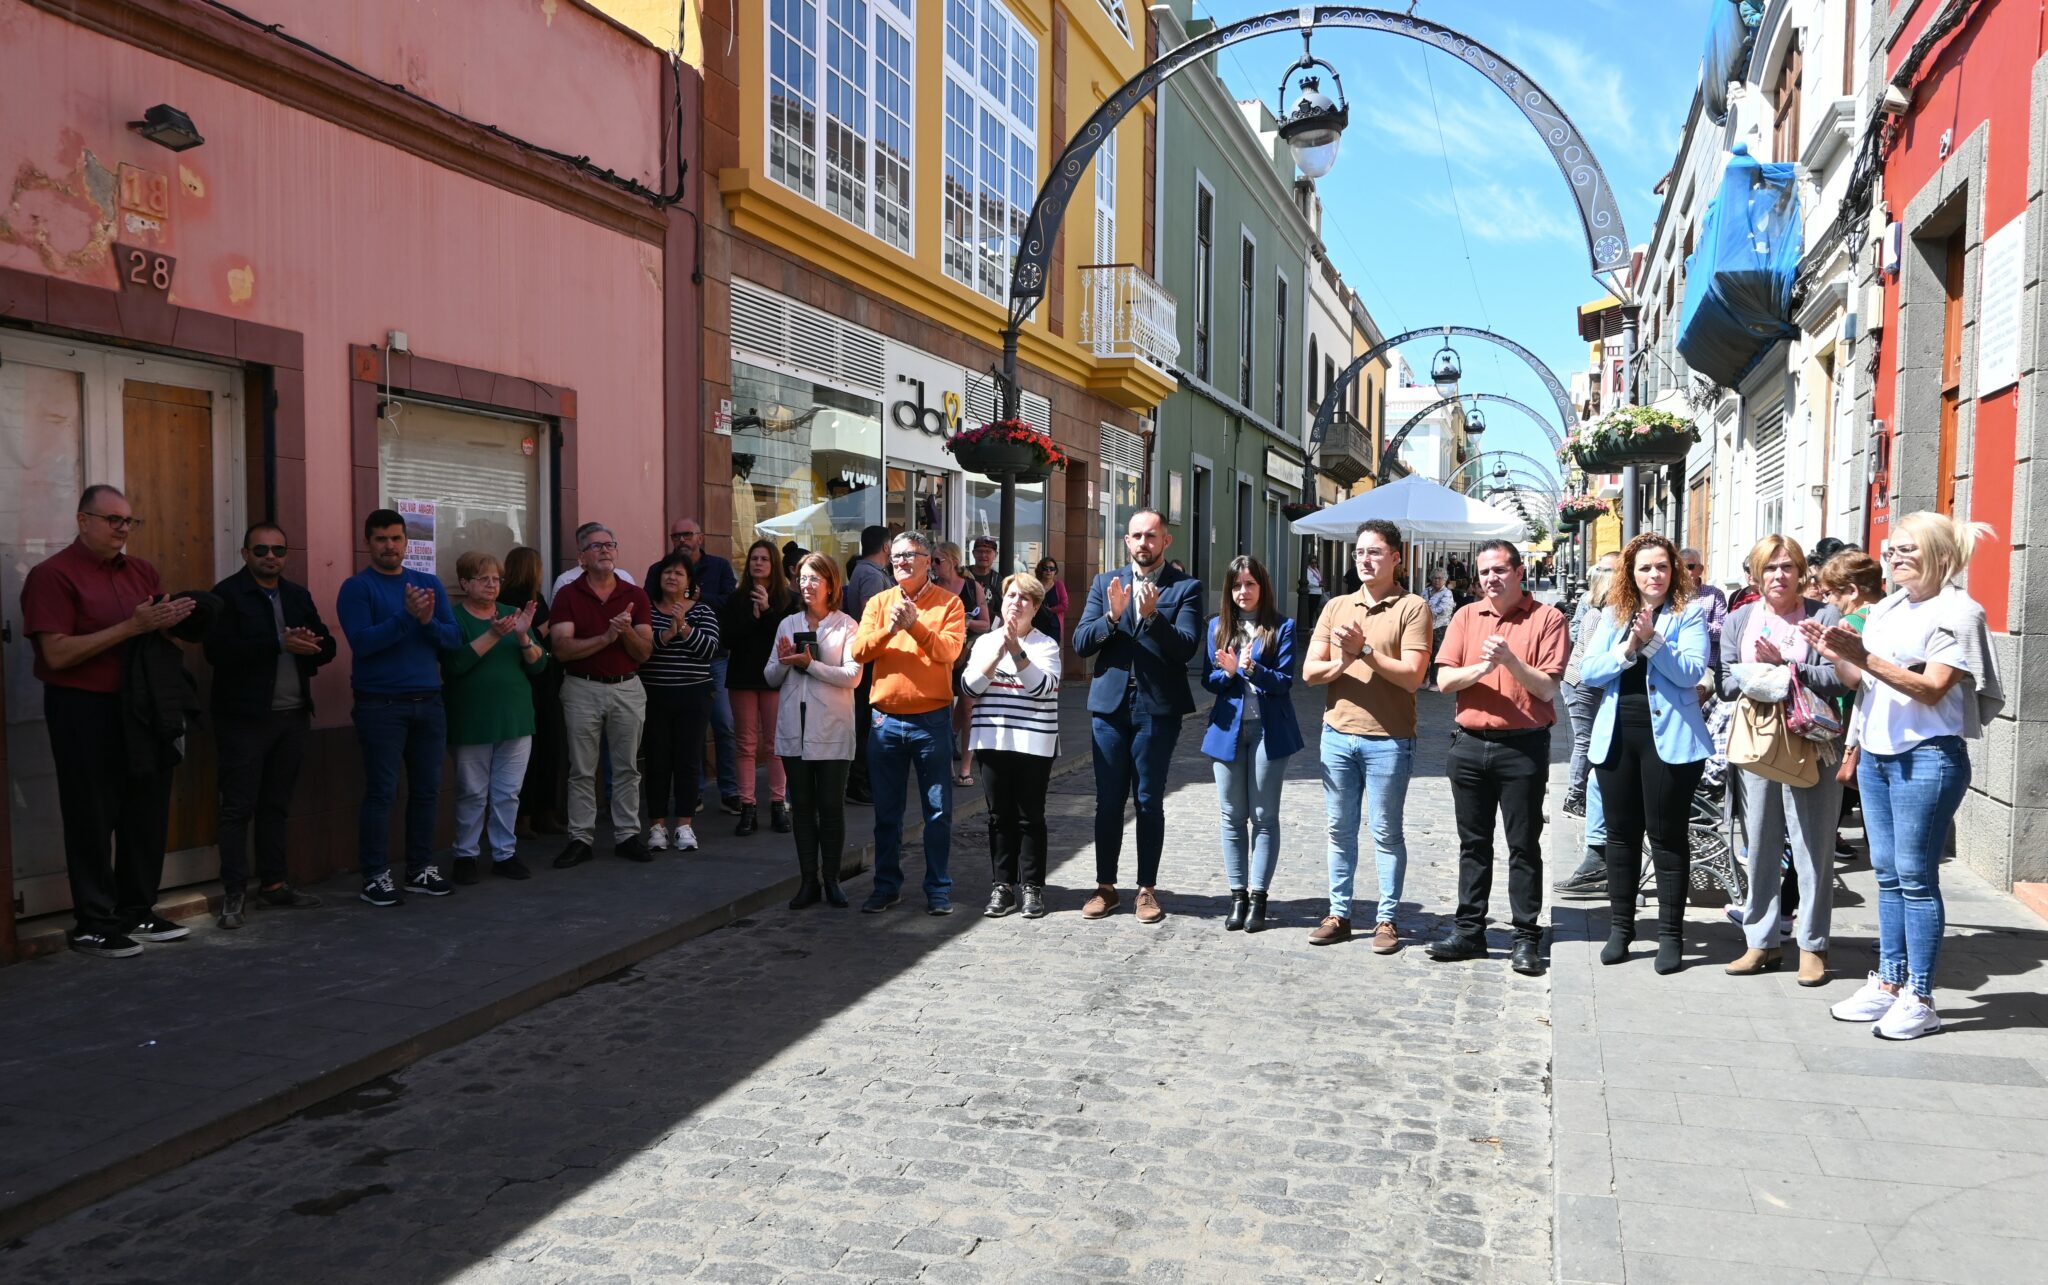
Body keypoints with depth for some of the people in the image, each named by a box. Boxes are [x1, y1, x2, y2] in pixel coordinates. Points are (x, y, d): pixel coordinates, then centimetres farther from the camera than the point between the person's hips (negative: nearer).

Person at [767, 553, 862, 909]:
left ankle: (831, 879, 11)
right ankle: (808, 881, 14)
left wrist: (810, 665, -16)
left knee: (831, 807, 0)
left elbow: (853, 676, -12)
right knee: (802, 807, 7)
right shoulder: (788, 624, 12)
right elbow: (771, 678, 12)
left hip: (831, 731, -4)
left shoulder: (846, 626, -1)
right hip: (794, 729, 4)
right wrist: (784, 662, -9)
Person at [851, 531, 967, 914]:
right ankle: (887, 885, 23)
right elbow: (859, 651, -4)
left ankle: (938, 888, 15)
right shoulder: (879, 603, 7)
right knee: (886, 810, 11)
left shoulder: (948, 603, -1)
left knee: (938, 810, 4)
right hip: (885, 720, 3)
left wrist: (915, 625, -26)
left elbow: (950, 650, -15)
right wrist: (889, 628, -19)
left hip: (932, 719, -3)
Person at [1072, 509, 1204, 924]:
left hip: (1158, 708, -2)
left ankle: (1148, 888, 16)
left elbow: (1186, 648, -11)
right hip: (1110, 704, 2)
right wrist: (1112, 616, -16)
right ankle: (1105, 886, 18)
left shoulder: (1186, 587, 0)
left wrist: (1152, 615, -24)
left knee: (1150, 801, 5)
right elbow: (1080, 643, 0)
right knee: (1108, 801, 7)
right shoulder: (1105, 583, 8)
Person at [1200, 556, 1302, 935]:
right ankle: (1237, 897, 15)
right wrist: (1228, 672, -18)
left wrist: (1252, 668, -25)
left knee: (1264, 818, 2)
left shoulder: (1282, 627, -2)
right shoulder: (1218, 626, 7)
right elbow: (1209, 680, 3)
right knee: (1233, 818, 8)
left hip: (1268, 731, -3)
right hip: (1228, 729, 3)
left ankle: (1258, 898, 8)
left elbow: (1284, 682, -8)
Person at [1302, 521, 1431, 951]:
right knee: (1340, 830, 11)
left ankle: (1386, 919, 15)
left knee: (1386, 833, 4)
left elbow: (1412, 675, -14)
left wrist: (1365, 650, -20)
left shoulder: (1413, 608, -5)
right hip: (1337, 734, 5)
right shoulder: (1336, 607, 10)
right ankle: (1338, 915, 21)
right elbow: (1309, 672, 4)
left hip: (1388, 739, -4)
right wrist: (1342, 662, -15)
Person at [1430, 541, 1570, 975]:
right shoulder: (1466, 617, 9)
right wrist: (1483, 667, -16)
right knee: (1473, 842, 11)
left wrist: (1510, 660, -22)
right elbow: (1445, 679, 1)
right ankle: (1470, 930, 20)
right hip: (1470, 744, 4)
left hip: (1523, 747, -4)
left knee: (1524, 845, 2)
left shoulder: (1547, 619, -3)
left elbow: (1547, 688, -9)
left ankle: (1527, 937, 10)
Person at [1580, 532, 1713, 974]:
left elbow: (1692, 671, -13)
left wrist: (1653, 641, -23)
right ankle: (1620, 927, 21)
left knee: (1667, 835, 2)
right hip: (1616, 734, 4)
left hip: (1668, 735, -4)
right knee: (1621, 833, 11)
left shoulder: (1689, 614, 0)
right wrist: (1626, 648, -14)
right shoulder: (1613, 614, 10)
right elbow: (1587, 672, 1)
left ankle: (1670, 934, 11)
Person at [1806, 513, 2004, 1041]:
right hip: (1876, 754, 7)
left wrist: (1865, 657, -25)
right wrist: (1836, 655, -4)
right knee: (1887, 874, 11)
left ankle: (1919, 998, 4)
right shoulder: (1886, 609, 13)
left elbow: (1932, 689, -17)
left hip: (1927, 758, -7)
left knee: (1916, 877, -4)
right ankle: (1888, 983, 19)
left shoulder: (1958, 612, -8)